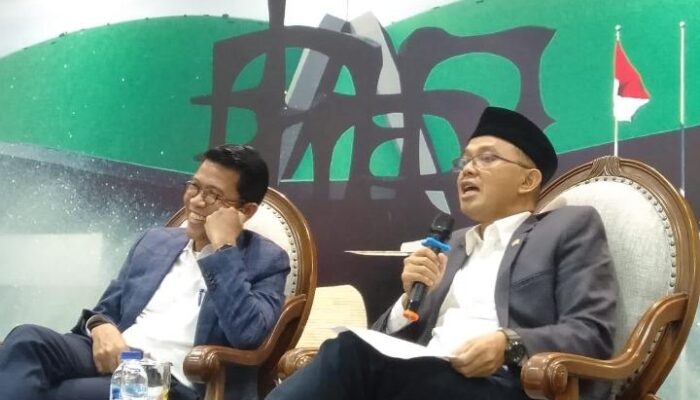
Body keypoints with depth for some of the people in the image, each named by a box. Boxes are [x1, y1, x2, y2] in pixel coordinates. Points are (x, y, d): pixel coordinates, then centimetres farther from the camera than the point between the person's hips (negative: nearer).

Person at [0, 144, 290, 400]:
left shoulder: (266, 261, 5)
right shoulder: (155, 241, 22)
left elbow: (247, 334, -14)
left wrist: (224, 247, -10)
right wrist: (101, 327, -4)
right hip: (113, 359, 6)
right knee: (28, 339, -27)